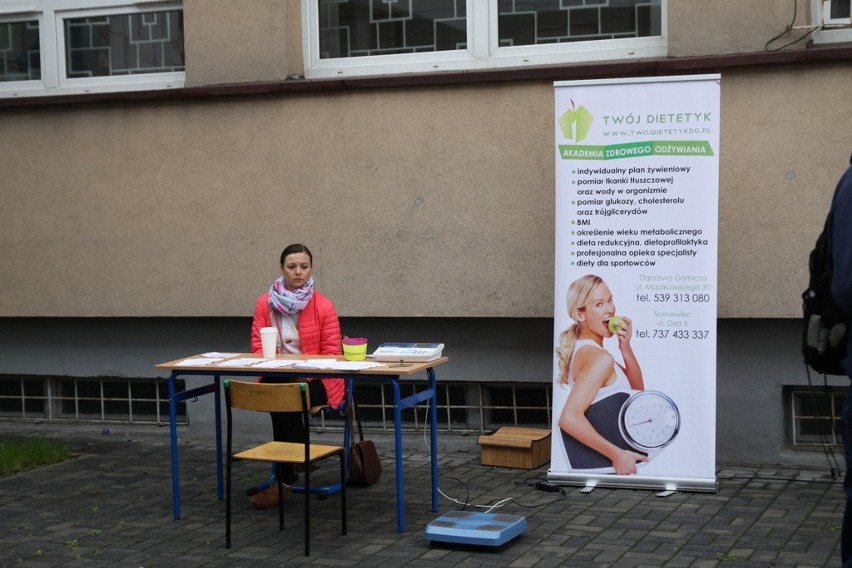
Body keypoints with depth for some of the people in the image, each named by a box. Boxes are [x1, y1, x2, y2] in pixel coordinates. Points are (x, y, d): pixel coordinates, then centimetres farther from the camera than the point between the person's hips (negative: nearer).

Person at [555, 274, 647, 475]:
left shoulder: (584, 348, 9)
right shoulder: (600, 358, -18)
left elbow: (637, 388, 13)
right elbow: (569, 418, -30)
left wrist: (625, 348, -2)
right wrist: (617, 454, -26)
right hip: (602, 463, -9)